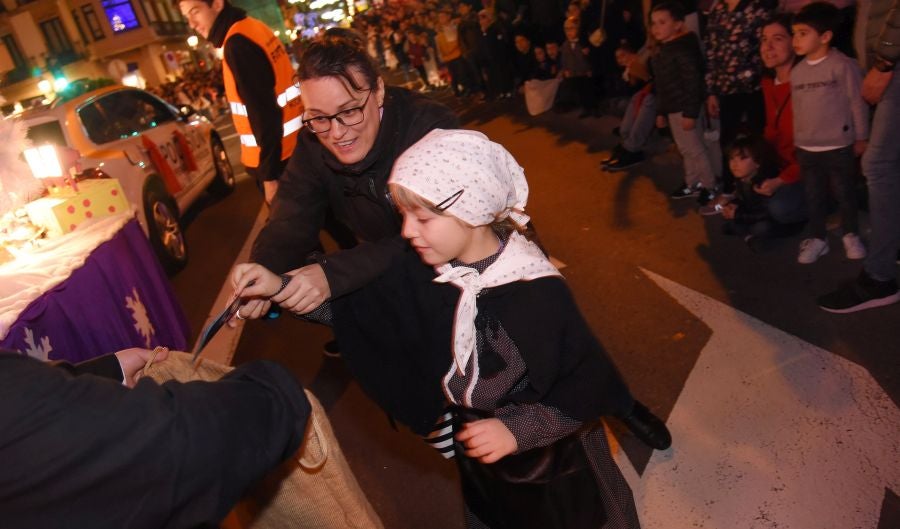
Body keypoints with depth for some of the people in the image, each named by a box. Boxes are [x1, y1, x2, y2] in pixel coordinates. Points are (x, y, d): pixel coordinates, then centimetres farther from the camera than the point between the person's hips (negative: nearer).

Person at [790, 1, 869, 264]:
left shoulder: (843, 65, -11)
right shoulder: (797, 71, 5)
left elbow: (858, 102, -8)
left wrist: (861, 137, -5)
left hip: (839, 146, -4)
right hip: (806, 148, 5)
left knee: (845, 194, 10)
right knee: (814, 196, 12)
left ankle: (851, 235, 28)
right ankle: (817, 238, 24)